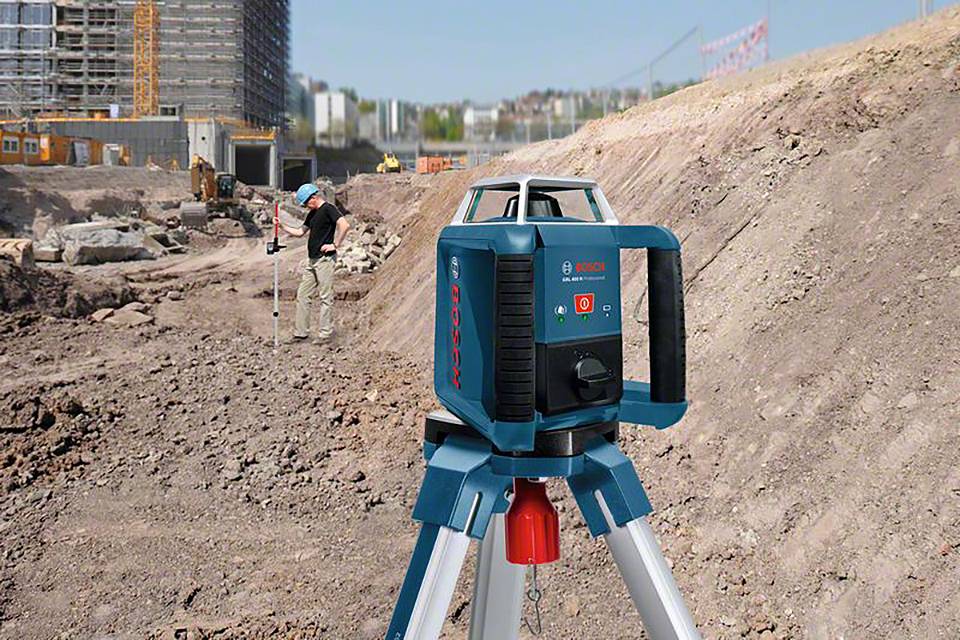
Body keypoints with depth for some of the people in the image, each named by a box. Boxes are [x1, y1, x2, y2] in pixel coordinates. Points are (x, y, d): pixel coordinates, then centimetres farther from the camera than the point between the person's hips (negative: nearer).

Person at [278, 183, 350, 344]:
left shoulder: (328, 208, -11)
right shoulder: (312, 213, 18)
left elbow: (345, 225, -24)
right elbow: (300, 232, 26)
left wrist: (335, 245, -19)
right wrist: (282, 226, 15)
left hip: (325, 259, -10)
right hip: (311, 260, 10)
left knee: (325, 297, -3)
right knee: (302, 296, 9)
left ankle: (325, 334, 3)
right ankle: (301, 333, 15)